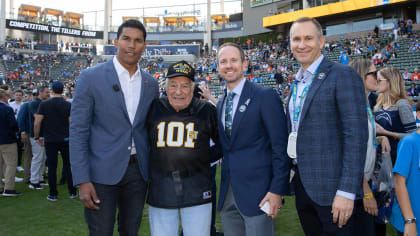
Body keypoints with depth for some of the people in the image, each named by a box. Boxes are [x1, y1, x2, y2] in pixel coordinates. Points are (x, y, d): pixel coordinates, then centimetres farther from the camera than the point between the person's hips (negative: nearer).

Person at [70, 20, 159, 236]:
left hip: (138, 170, 4)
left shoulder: (151, 84, 7)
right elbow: (78, 131, -7)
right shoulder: (90, 77, -6)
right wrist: (82, 181, -12)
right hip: (103, 172, -4)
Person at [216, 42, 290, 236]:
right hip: (227, 194, 6)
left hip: (256, 191, -6)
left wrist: (277, 190, -15)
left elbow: (280, 146, -11)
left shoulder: (265, 96, -8)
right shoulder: (220, 104, 14)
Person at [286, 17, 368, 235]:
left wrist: (347, 191, -21)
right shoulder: (297, 83, 14)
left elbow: (356, 135, -17)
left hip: (331, 187, -7)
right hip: (302, 184, 7)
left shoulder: (343, 76, -11)